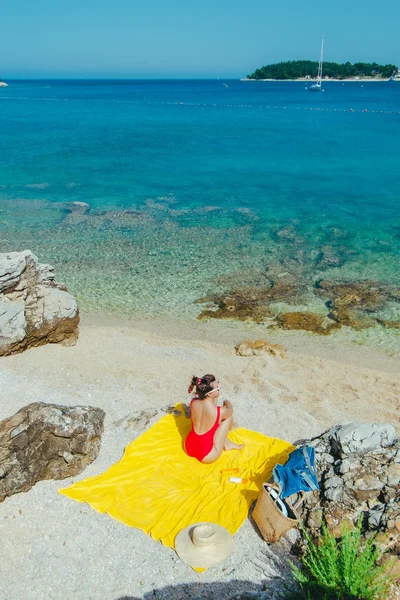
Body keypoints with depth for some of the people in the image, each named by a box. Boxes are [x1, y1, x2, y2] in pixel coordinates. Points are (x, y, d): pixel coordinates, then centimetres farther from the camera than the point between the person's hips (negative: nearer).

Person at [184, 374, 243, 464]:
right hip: (206, 456, -5)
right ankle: (226, 444, 29)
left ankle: (226, 442, 32)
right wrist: (226, 402, 22)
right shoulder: (220, 412, -24)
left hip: (189, 449, 5)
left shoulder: (193, 403, -13)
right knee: (228, 416, 5)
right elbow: (230, 410, 3)